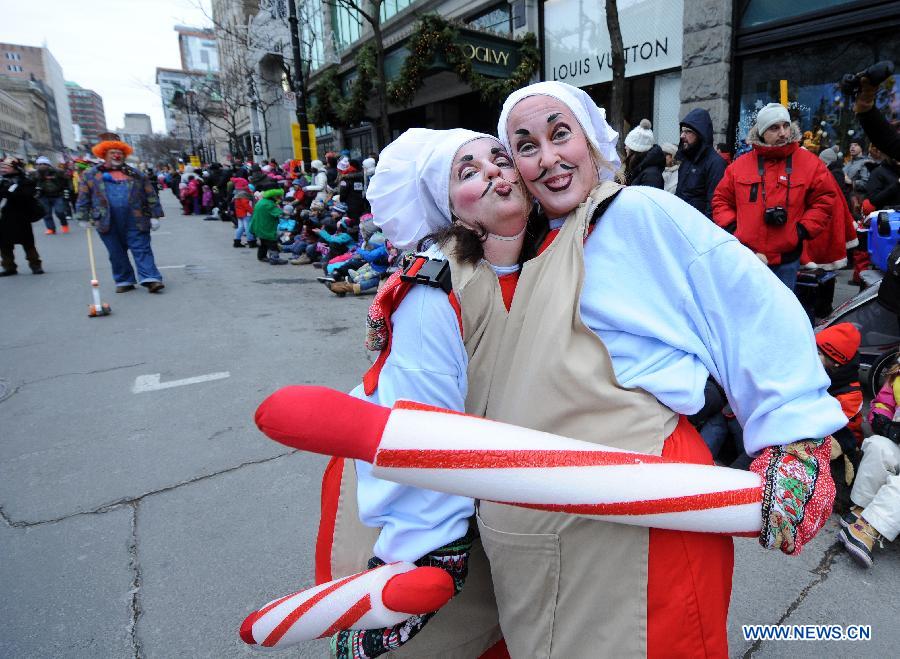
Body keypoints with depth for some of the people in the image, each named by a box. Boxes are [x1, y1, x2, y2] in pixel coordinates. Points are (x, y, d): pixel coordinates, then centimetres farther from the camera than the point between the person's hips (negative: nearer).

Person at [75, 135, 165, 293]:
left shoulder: (136, 175, 9)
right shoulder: (90, 175, 9)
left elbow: (150, 196, 7)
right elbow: (83, 199, 9)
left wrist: (154, 215, 1)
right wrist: (84, 218, 4)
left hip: (135, 221, -1)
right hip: (108, 223, 1)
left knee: (142, 250, -5)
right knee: (117, 254, 7)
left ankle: (151, 279, -9)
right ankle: (124, 281, 16)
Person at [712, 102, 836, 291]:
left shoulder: (810, 163, 1)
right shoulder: (740, 165, 4)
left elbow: (824, 200, 3)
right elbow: (721, 199, 11)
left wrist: (802, 230, -7)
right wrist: (730, 228, -2)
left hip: (786, 261, 0)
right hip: (744, 257, 1)